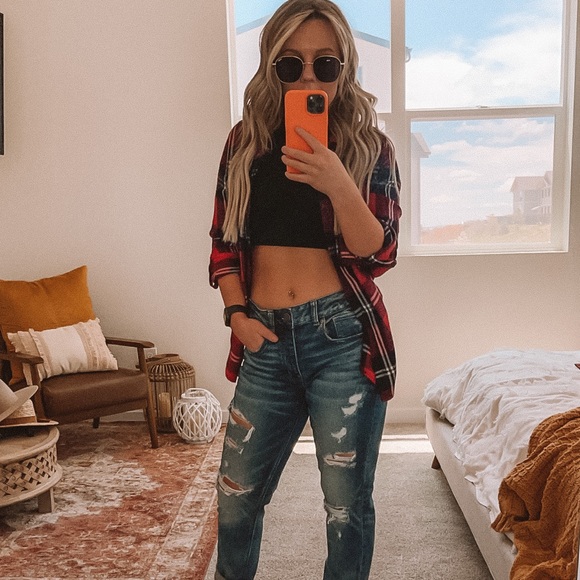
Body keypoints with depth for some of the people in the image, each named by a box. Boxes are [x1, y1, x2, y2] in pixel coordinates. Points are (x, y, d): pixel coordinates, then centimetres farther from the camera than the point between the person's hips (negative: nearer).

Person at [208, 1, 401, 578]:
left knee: (347, 501, 9)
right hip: (266, 338, 3)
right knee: (236, 495, 15)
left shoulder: (369, 147, 1)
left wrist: (337, 184, -23)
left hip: (342, 338, -2)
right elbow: (224, 239, 10)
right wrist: (238, 314, -2)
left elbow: (378, 255, -7)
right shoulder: (246, 141, 8)